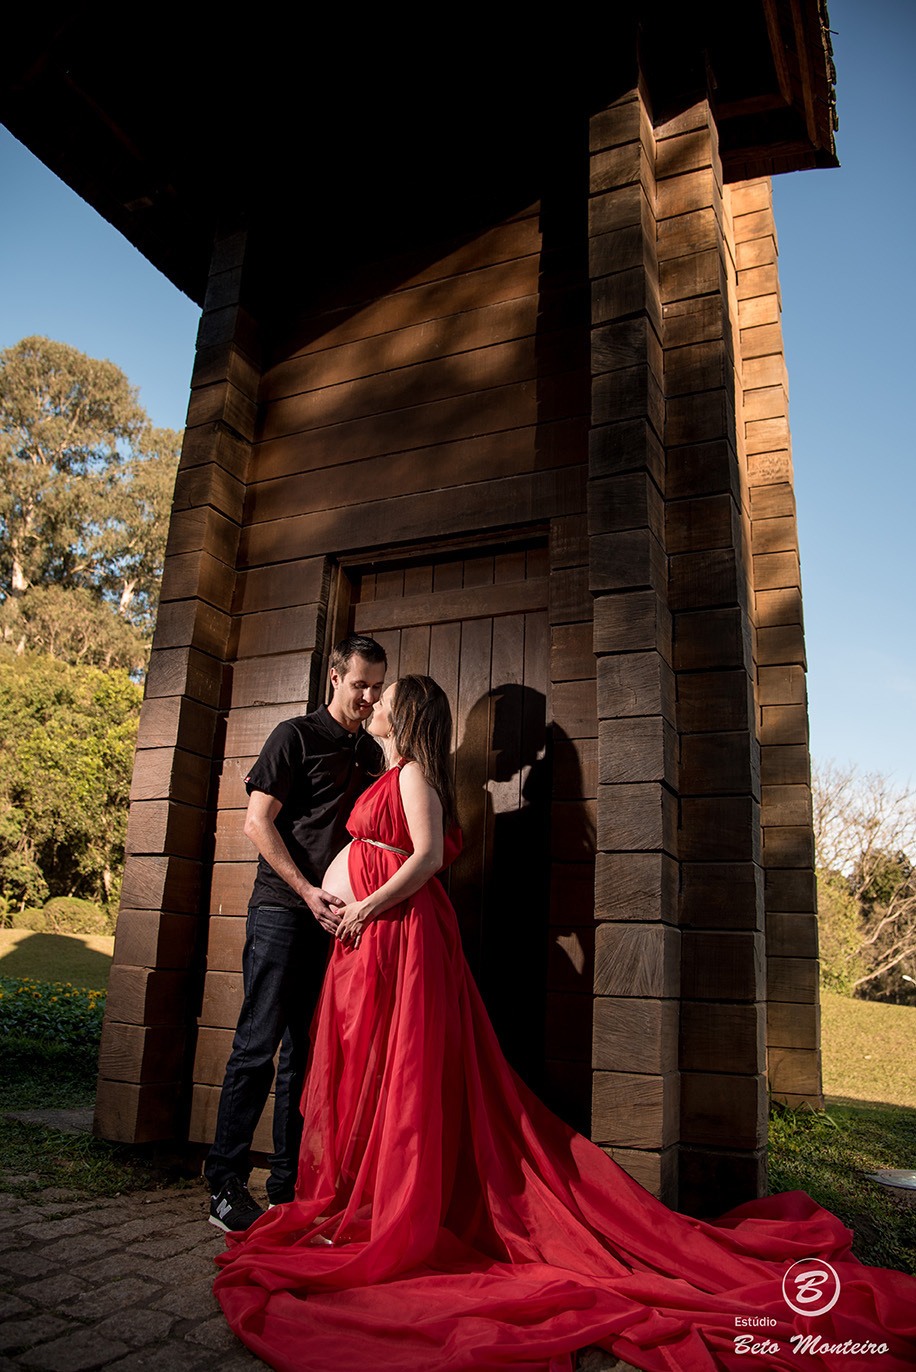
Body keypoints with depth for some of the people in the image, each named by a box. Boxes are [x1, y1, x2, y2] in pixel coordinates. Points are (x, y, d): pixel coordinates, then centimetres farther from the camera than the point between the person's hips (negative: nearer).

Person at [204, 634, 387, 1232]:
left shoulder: (372, 752, 16)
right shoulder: (297, 736, -1)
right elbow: (258, 821, -7)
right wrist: (308, 891, -13)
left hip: (338, 916, 5)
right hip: (282, 912, -5)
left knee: (308, 1053, 10)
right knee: (258, 1047, -2)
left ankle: (289, 1184, 21)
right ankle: (226, 1185, 9)